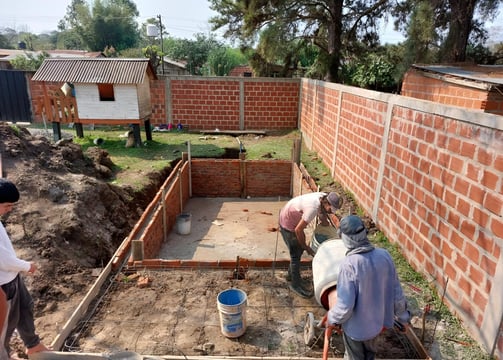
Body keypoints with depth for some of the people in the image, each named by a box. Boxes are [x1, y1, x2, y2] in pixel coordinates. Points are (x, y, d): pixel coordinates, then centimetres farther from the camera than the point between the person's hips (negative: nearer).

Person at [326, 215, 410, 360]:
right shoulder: (384, 256, -19)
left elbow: (344, 305, -28)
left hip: (355, 325, -5)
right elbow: (396, 292, -7)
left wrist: (332, 319, -7)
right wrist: (403, 317, 10)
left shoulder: (349, 265, -34)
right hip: (377, 319, 5)